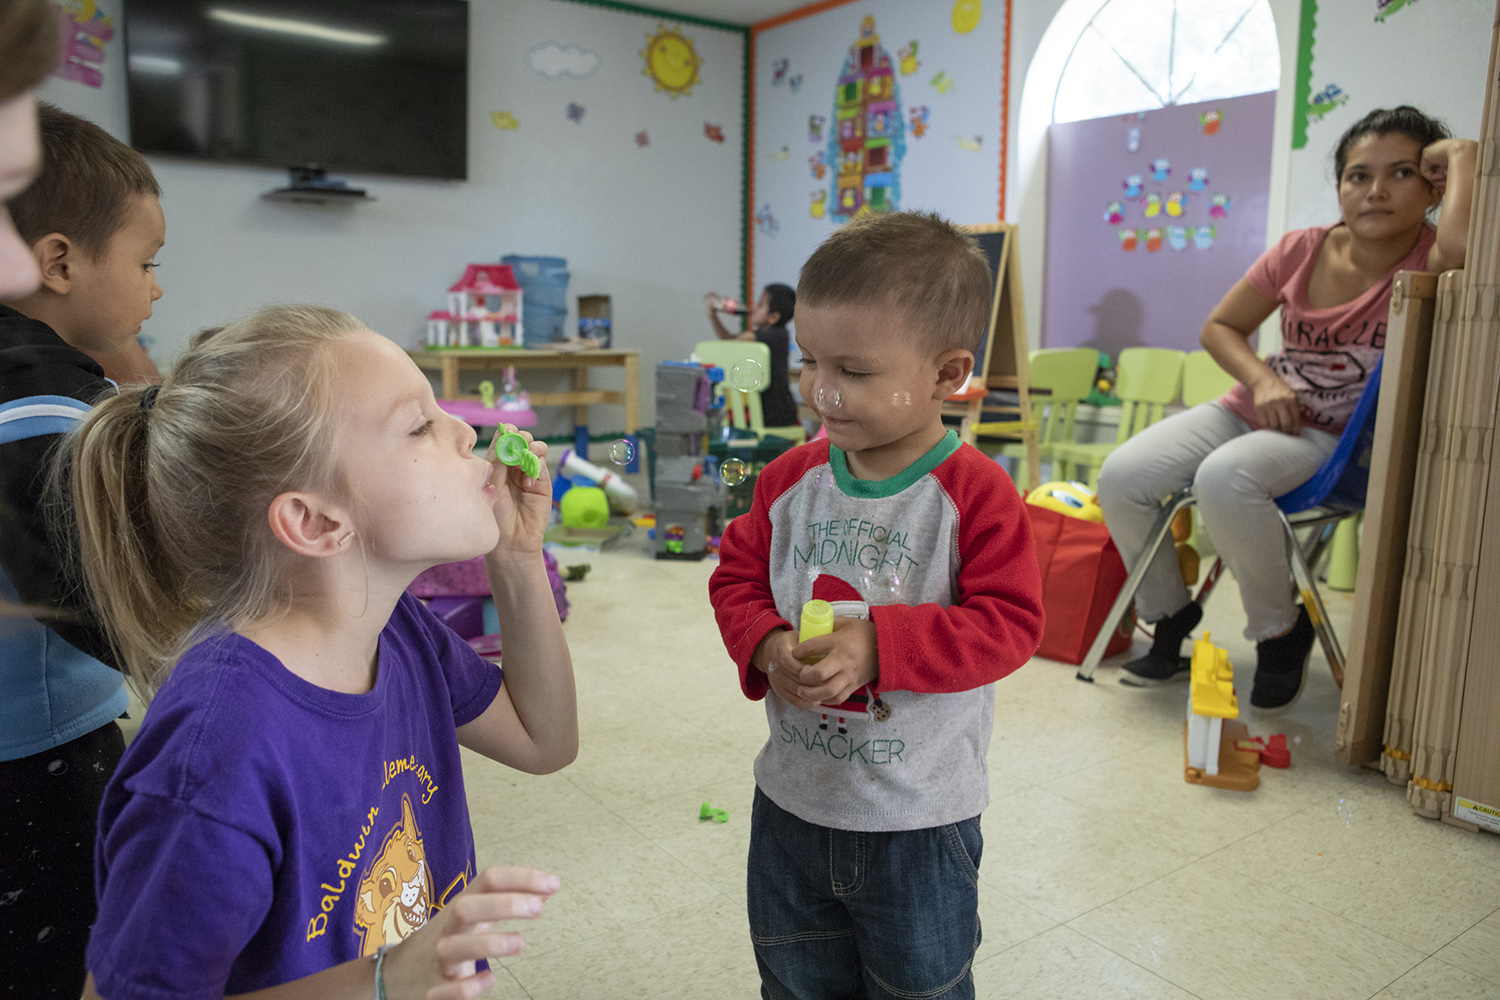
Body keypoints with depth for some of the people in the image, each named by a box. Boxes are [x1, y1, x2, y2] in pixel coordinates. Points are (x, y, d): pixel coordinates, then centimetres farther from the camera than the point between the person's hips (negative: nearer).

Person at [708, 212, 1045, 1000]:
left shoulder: (975, 494, -18)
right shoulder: (791, 479, -5)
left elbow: (1007, 624, -20)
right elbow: (736, 579, 3)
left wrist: (878, 644, -30)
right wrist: (767, 646, -18)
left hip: (920, 823, -4)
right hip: (791, 802, 4)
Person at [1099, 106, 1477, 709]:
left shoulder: (1426, 266, -12)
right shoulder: (1303, 250, 0)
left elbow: (1462, 244, -39)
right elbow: (1220, 328, 8)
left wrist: (1463, 155, -21)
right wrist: (1263, 379, -11)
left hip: (1334, 439, -5)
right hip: (1254, 409, 5)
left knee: (1224, 478, -37)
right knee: (1121, 477, -15)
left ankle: (1282, 632, -10)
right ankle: (1171, 618, 9)